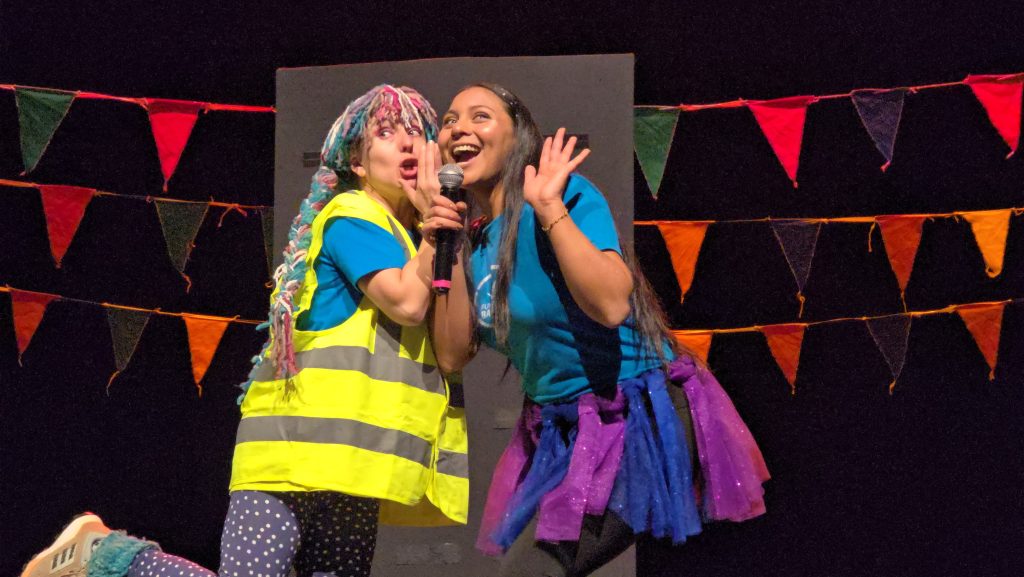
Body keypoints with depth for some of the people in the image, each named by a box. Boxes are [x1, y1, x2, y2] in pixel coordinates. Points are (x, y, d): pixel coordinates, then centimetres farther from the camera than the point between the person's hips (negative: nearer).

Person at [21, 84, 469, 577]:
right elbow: (407, 304, -18)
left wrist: (436, 227, 5)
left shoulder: (409, 237, 22)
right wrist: (432, 228, -4)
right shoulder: (353, 216, -3)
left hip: (349, 455, 9)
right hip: (301, 440, -9)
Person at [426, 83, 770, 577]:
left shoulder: (563, 193, -15)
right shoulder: (477, 238, 7)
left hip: (637, 423, -8)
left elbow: (610, 304, -30)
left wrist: (549, 208, -28)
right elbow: (453, 355, -1)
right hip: (560, 435, 8)